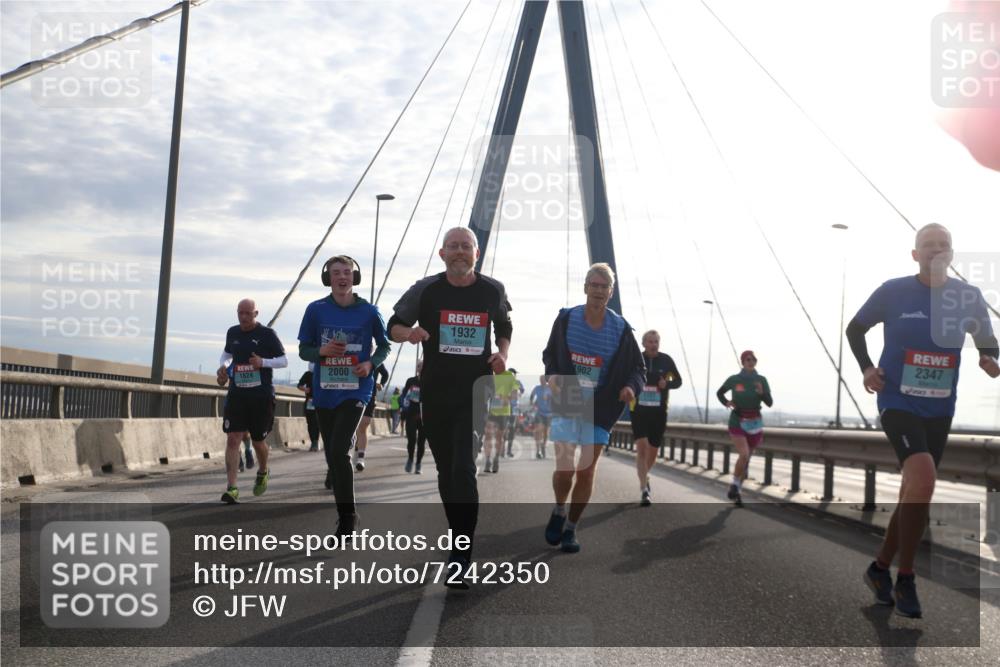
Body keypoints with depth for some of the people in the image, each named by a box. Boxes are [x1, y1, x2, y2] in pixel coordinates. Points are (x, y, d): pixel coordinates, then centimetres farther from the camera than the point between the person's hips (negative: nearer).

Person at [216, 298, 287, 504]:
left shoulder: (267, 334, -4)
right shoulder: (233, 333, 9)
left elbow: (284, 360, -1)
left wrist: (263, 362, -18)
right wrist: (223, 366, 6)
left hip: (261, 396, -3)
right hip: (236, 394, 3)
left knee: (258, 440, 9)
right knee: (233, 439, -10)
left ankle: (263, 472, 41)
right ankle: (231, 488, -12)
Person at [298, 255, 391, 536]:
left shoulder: (369, 311, -2)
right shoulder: (316, 310, 0)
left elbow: (384, 345, 11)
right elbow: (304, 350, 6)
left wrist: (371, 363, -9)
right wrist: (322, 351, -15)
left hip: (356, 390, -3)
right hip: (324, 392, 3)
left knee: (339, 451, -17)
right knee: (333, 454, 9)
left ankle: (347, 516, -4)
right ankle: (346, 515, 25)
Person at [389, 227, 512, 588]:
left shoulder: (493, 290, 2)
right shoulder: (425, 290, -1)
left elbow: (504, 326, 20)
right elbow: (393, 326, 5)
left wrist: (503, 354, 0)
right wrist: (409, 332, -18)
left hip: (475, 385, -2)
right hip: (435, 388, 2)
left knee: (464, 468, -17)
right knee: (446, 468, 12)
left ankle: (461, 558, -16)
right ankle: (459, 537, 32)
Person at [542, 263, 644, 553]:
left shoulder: (621, 328, -5)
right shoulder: (566, 319, -4)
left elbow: (637, 367, 4)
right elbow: (549, 354, 10)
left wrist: (631, 386, -18)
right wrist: (552, 374, -11)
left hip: (600, 410, 1)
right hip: (566, 406, -1)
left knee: (586, 472, 4)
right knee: (565, 468, -11)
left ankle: (571, 528, 23)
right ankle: (559, 512, 20)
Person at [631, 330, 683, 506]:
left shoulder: (666, 360, -1)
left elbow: (678, 381, 8)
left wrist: (667, 383, -12)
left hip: (659, 411, 2)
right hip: (639, 410, -2)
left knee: (653, 450, 12)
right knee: (641, 447, -16)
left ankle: (645, 477, 42)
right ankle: (644, 491, -18)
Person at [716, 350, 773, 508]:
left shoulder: (761, 380, -1)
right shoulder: (734, 379, -4)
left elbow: (770, 403, -4)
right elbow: (719, 393, 12)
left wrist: (762, 393, -24)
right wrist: (726, 403, -8)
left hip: (755, 423, 3)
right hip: (737, 422, -3)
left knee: (747, 459, 11)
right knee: (744, 455, -23)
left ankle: (737, 490, 28)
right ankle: (735, 484, -1)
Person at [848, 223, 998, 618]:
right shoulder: (893, 292, -8)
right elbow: (855, 328, 6)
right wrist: (866, 368, -9)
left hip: (939, 410, 5)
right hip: (898, 403, -5)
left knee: (916, 491, 11)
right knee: (923, 476, -25)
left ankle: (880, 568, 31)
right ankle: (905, 580, -10)